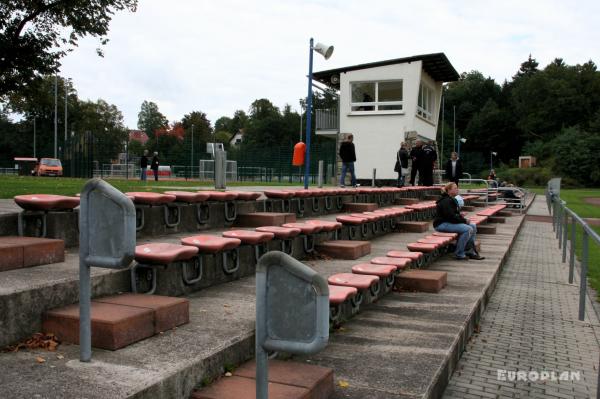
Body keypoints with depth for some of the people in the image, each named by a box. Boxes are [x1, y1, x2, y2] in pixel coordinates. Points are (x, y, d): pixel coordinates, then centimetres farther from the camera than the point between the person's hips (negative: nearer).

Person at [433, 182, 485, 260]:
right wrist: (464, 221, -14)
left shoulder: (452, 200, 15)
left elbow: (456, 214, 19)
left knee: (473, 226, 6)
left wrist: (464, 220, 0)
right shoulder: (446, 201, -18)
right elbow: (451, 216, -24)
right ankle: (459, 254, -17)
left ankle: (470, 251, 8)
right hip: (442, 224, -11)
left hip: (450, 222, 11)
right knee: (467, 229, -25)